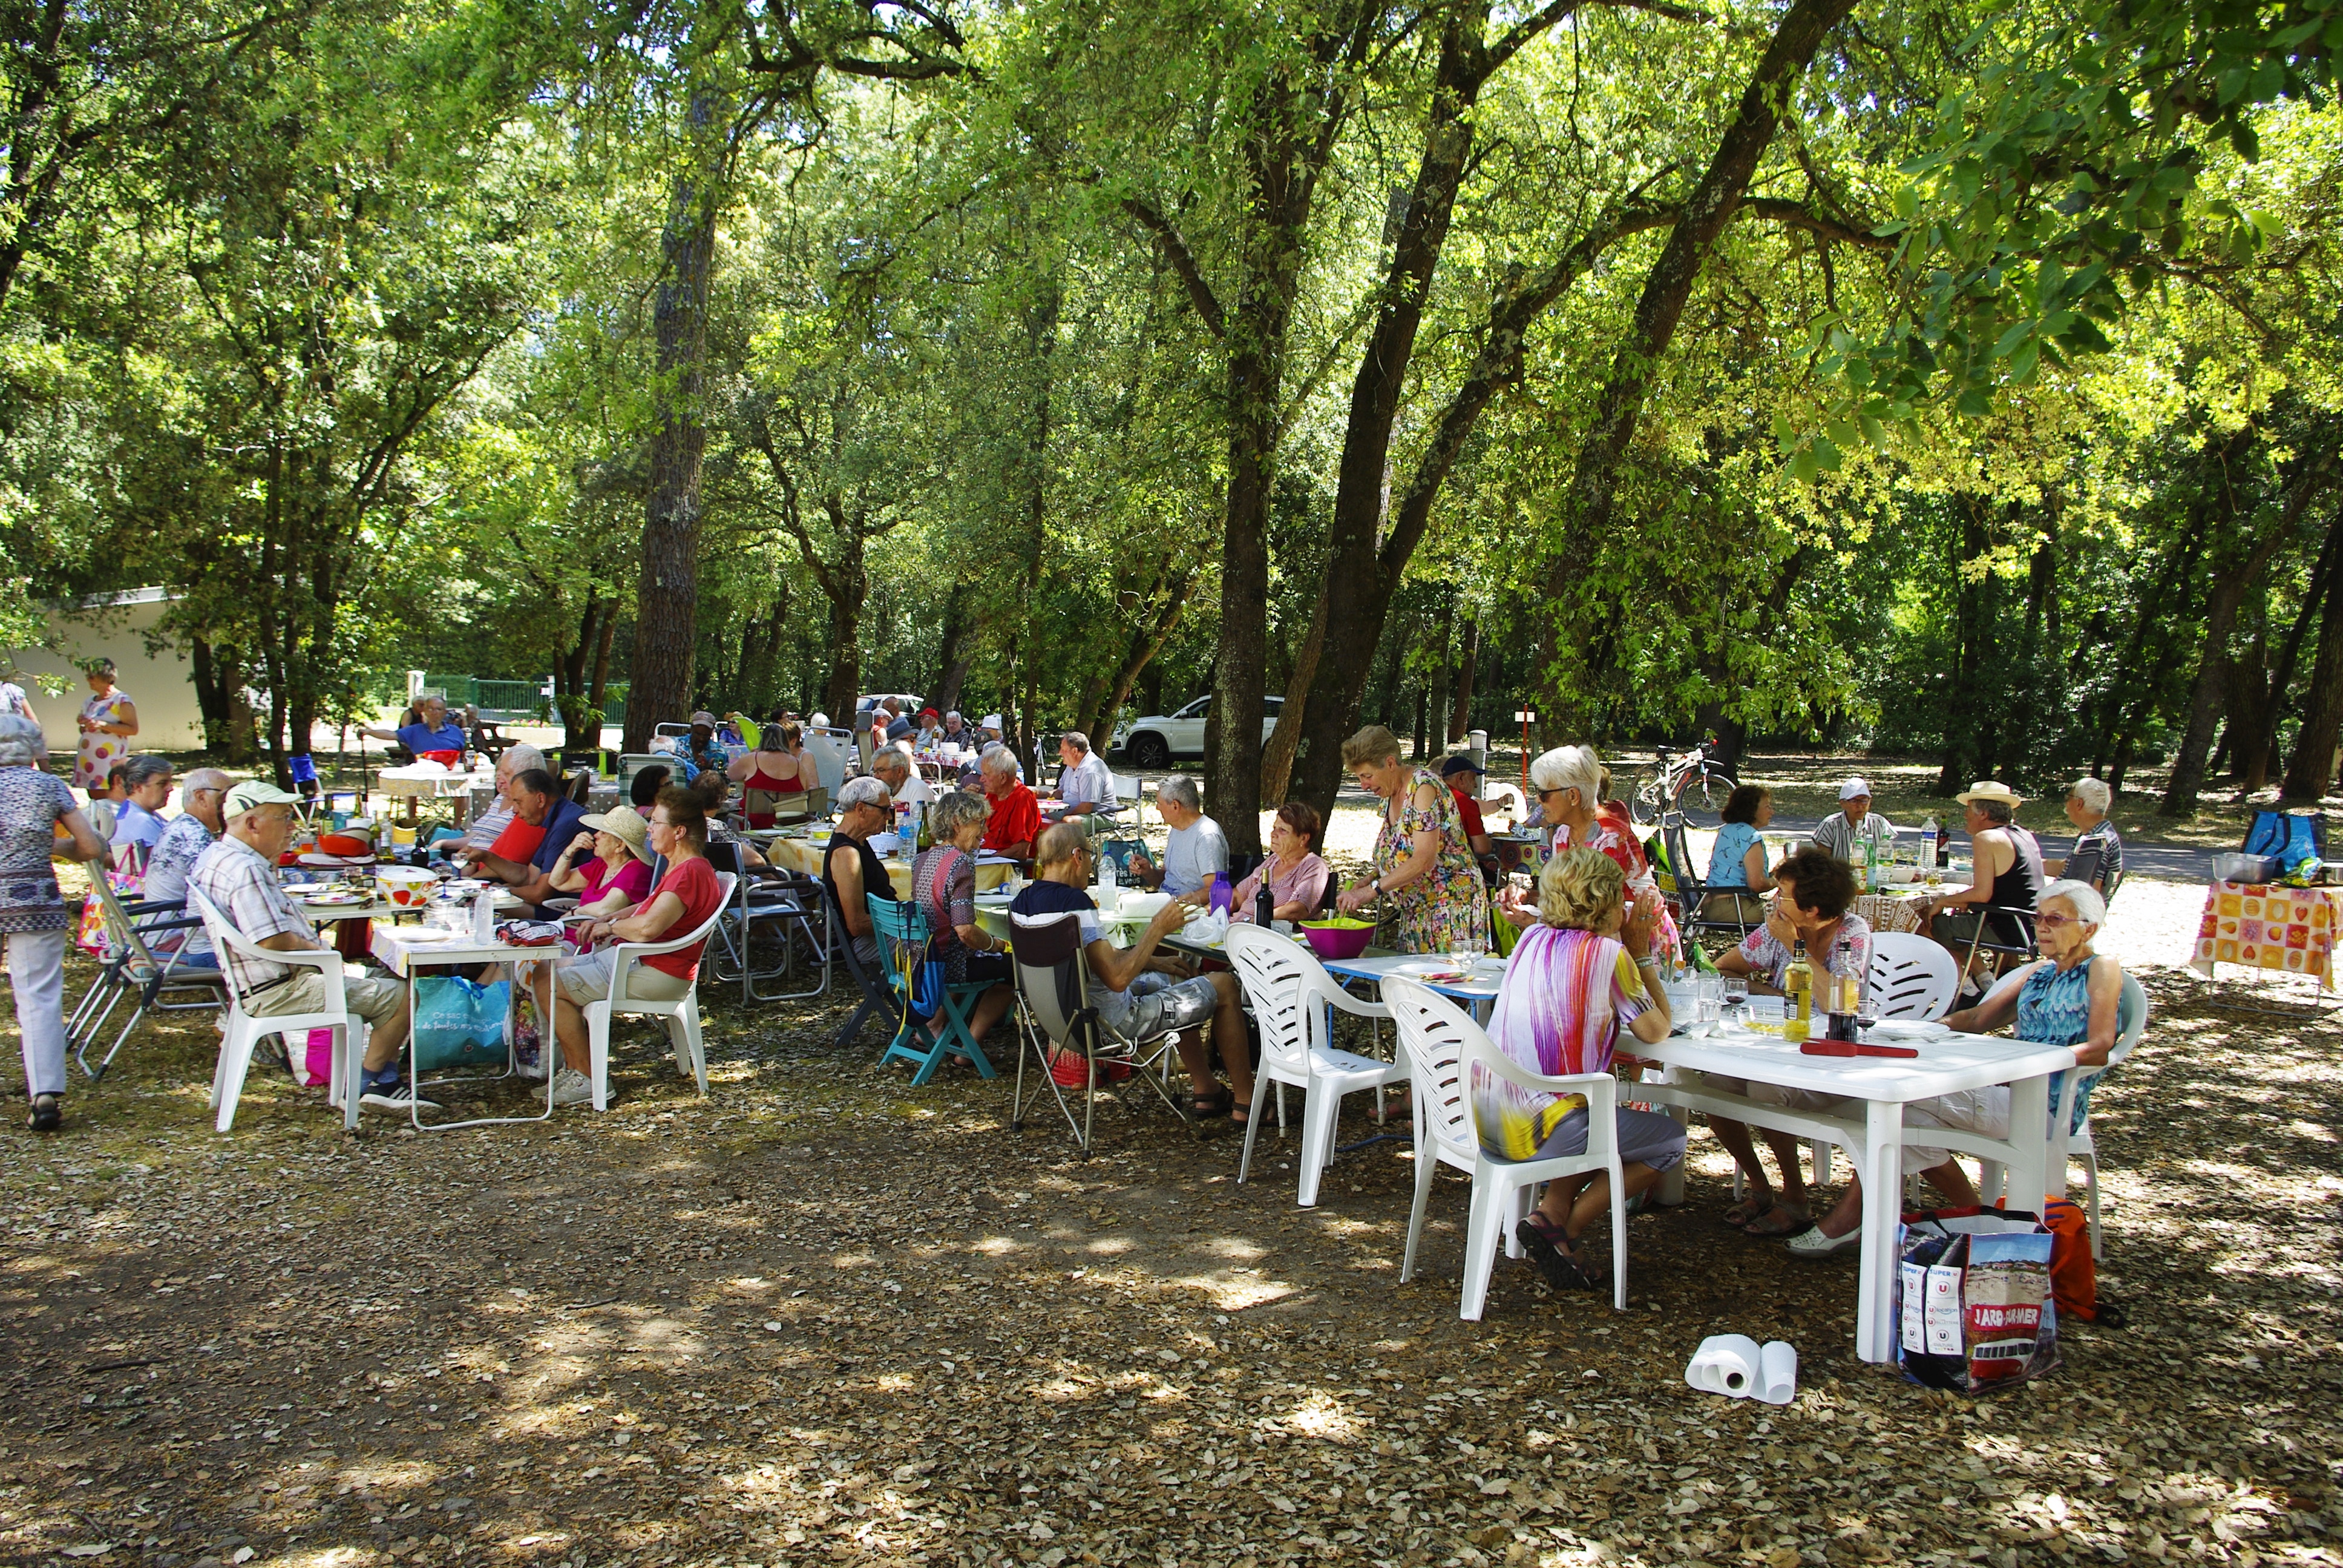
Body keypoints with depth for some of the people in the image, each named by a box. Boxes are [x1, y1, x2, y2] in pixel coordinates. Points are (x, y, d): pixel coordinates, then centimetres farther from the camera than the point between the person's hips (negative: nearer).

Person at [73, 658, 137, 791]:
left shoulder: (122, 700, -5)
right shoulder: (89, 701, 18)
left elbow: (133, 729, -15)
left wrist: (102, 725, -19)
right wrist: (83, 724, 5)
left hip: (110, 761, -7)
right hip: (87, 760, 7)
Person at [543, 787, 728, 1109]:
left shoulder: (690, 872, -22)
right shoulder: (684, 868, 14)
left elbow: (648, 927, -32)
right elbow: (650, 907, 28)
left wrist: (611, 927, -12)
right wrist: (606, 919, 12)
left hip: (655, 974, -11)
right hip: (632, 959, 12)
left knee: (551, 985, -13)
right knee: (555, 968, 14)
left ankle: (588, 1078, -5)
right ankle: (573, 1070, 12)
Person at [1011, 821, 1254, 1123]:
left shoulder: (1021, 903, 1)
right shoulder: (1073, 901, -28)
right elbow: (1117, 978, -32)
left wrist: (1152, 961, 15)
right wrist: (1159, 927, -20)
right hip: (1112, 1023, -9)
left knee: (1173, 977, 31)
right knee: (1224, 985, 5)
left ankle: (1206, 1089, 35)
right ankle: (1245, 1103, 16)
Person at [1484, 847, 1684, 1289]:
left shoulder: (1532, 938, 10)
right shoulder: (1608, 953, -10)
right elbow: (1658, 1030, 0)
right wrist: (1641, 953, 7)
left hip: (1486, 1121, 8)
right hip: (1534, 1128, -8)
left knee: (1611, 1117, 33)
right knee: (1671, 1141, 14)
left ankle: (1552, 1210, 14)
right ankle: (1562, 1229, 5)